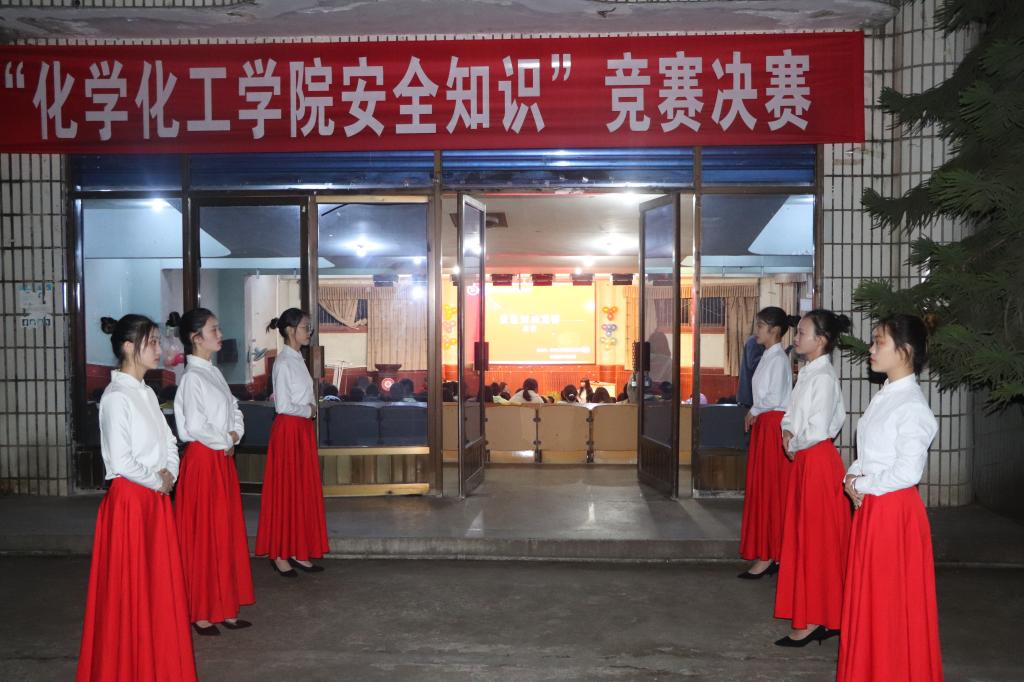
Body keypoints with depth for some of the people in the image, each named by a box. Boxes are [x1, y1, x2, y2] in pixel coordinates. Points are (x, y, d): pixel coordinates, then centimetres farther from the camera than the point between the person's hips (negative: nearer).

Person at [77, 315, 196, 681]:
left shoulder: (147, 393, 9)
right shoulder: (116, 397, -16)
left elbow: (169, 442, 15)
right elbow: (121, 462, -22)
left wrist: (169, 474, -1)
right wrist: (157, 482, -9)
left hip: (156, 499, 8)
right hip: (128, 499, -8)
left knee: (161, 582, 15)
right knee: (130, 588, 3)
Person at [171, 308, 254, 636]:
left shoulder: (214, 372, 11)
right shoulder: (193, 377, -15)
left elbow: (233, 409, 18)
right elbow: (195, 426, -22)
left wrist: (235, 435, 1)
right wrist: (225, 442, -8)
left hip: (222, 459, 9)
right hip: (203, 460, -9)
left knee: (226, 534, 12)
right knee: (203, 537, 1)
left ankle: (224, 608, 22)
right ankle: (201, 613, 14)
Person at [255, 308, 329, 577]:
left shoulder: (298, 359, 12)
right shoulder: (284, 362, -15)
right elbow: (283, 406, -20)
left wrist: (310, 408, -1)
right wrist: (309, 409, -7)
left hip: (303, 429, 9)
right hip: (289, 429, -9)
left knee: (305, 490, 10)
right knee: (286, 491, 0)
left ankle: (298, 552, 18)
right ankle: (279, 554, 11)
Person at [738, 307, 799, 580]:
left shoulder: (778, 359, -13)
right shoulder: (767, 357, 14)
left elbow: (774, 397, -20)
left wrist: (754, 411, -7)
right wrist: (754, 414, 5)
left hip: (774, 425, -9)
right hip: (763, 425, 9)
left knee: (770, 489, -4)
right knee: (761, 489, 10)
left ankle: (768, 557, 3)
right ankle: (768, 554, 17)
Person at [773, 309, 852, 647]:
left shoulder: (823, 377, -18)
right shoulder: (807, 373, 10)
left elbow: (817, 430, -24)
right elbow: (793, 413, 18)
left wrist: (794, 445, -8)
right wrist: (788, 431, -1)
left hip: (818, 461, -9)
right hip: (804, 460, 9)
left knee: (816, 539, 0)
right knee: (803, 536, 15)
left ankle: (815, 620, 11)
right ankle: (813, 615, 27)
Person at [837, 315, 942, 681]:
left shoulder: (912, 406, -18)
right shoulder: (884, 396, 9)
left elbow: (908, 471, -23)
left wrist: (861, 484, -12)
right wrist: (851, 477, -1)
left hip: (894, 509, -9)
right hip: (870, 506, 9)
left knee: (892, 602, 4)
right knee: (868, 596, 17)